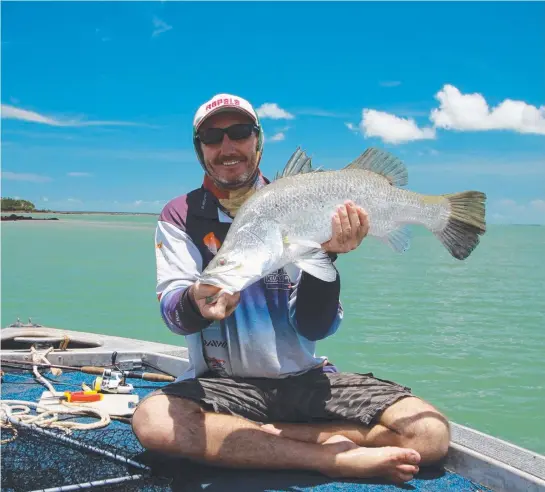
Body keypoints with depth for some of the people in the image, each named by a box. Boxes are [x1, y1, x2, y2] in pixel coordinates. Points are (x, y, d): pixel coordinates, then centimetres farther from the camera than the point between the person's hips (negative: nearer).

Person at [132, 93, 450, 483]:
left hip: (305, 378, 1)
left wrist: (325, 255, -22)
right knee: (152, 421, -34)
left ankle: (261, 436, -12)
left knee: (431, 433, -18)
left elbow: (315, 328, -4)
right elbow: (175, 313, -13)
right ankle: (337, 459, -23)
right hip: (223, 384, 0)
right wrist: (196, 302, -37)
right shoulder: (181, 215, 3)